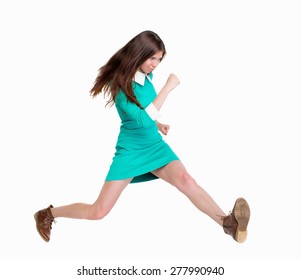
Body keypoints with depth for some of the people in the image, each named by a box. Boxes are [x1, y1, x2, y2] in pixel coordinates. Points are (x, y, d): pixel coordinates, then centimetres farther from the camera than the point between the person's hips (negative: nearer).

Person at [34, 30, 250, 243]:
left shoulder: (147, 75, 3)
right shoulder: (120, 83, -17)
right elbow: (142, 119, -26)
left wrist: (158, 124, 8)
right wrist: (168, 88, -24)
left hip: (155, 145, 5)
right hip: (129, 150, -5)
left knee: (185, 179, -26)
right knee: (99, 212, -4)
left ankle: (228, 222, -36)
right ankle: (48, 214, 18)